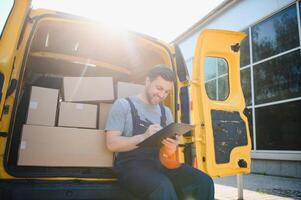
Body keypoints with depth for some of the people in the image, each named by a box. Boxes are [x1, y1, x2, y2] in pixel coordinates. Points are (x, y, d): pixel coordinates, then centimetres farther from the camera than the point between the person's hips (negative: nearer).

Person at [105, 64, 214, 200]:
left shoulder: (166, 111, 17)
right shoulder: (123, 105, 1)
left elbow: (169, 152, 16)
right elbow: (112, 144, -7)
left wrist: (172, 147, -8)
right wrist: (144, 137, -20)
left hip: (159, 162, 5)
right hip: (131, 164, -5)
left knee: (204, 181, -16)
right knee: (164, 188, -35)